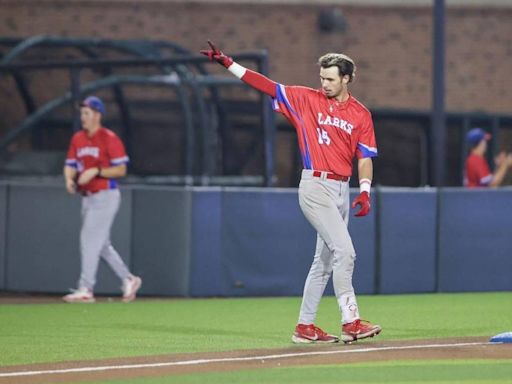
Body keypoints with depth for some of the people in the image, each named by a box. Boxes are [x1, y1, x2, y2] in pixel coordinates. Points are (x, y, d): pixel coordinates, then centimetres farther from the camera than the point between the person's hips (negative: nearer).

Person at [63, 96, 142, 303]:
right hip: (88, 198, 8)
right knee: (101, 244, 13)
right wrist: (69, 179, -8)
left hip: (106, 196, -8)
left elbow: (121, 169, -13)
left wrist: (96, 171, -23)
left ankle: (85, 290, -12)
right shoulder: (78, 139, 11)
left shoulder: (109, 138, -11)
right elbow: (70, 164, 13)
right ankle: (128, 280, 25)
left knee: (90, 240, -12)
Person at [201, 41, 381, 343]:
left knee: (325, 259, 9)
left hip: (342, 190, 5)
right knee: (344, 251, -16)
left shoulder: (361, 114, 7)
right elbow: (266, 85, 0)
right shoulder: (306, 99, 1)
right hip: (315, 185, -5)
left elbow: (365, 157, 3)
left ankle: (305, 327, 16)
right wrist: (227, 63, -6)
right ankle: (351, 322, -18)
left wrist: (365, 192, -12)